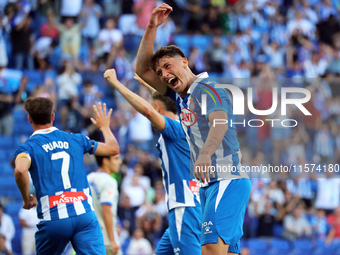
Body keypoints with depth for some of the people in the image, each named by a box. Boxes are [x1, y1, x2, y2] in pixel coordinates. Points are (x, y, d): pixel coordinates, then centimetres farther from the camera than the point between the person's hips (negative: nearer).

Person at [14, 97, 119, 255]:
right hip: (84, 214, 1)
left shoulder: (28, 147, 4)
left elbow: (20, 170, -20)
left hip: (52, 219, -1)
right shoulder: (75, 140, 14)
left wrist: (27, 199, -2)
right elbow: (113, 149, 23)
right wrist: (104, 127, 43)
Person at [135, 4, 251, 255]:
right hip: (209, 184, 9)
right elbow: (142, 69, 26)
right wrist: (152, 28, 13)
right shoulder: (181, 96, 20)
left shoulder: (206, 89, -8)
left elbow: (220, 122, -28)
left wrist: (204, 155, -46)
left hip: (227, 180, -9)